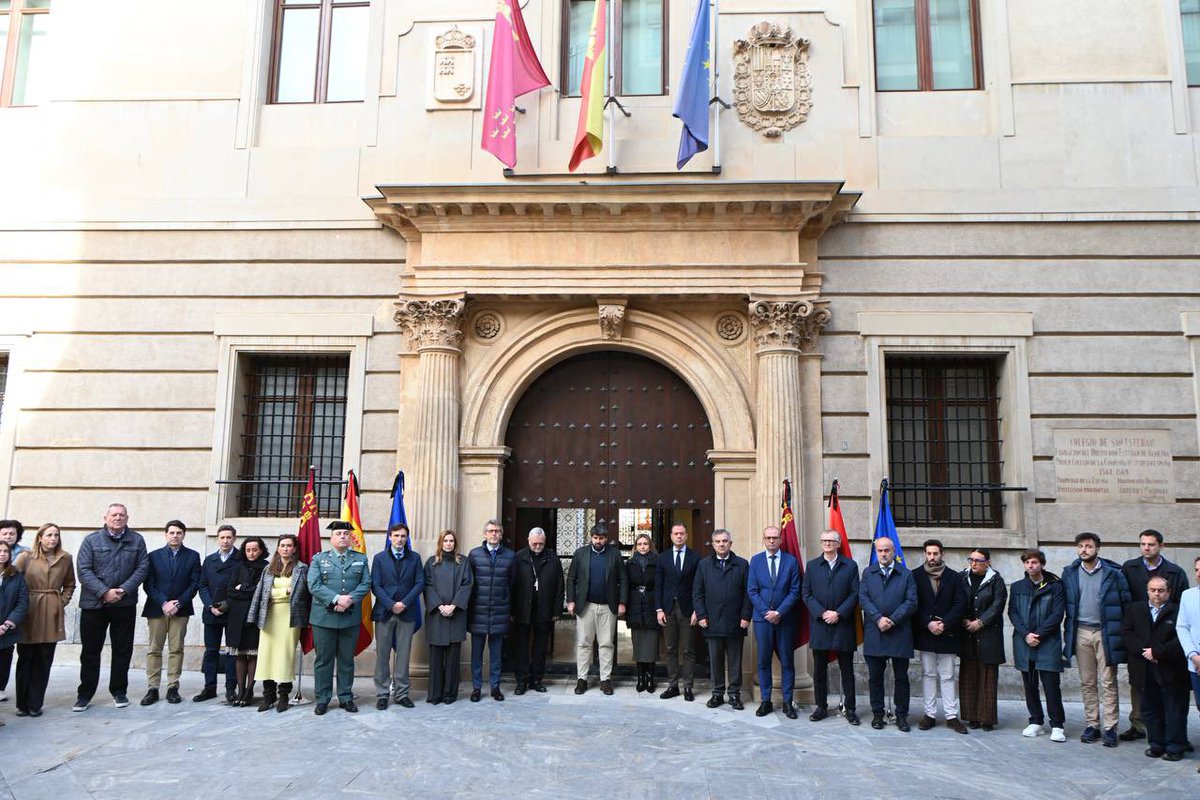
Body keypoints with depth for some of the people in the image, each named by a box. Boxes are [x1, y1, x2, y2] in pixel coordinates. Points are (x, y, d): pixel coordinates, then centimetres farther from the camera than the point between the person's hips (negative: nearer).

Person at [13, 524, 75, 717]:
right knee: (25, 659, 5)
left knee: (44, 660, 4)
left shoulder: (66, 559, 6)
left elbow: (70, 585, 16)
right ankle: (22, 704, 17)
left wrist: (62, 601, 4)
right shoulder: (26, 557, -1)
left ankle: (35, 704, 13)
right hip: (29, 614, -2)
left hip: (52, 616, 2)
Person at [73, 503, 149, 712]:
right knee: (90, 651, 6)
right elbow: (83, 570, -6)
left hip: (125, 604, 1)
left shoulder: (137, 540, 5)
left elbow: (142, 568, -1)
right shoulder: (91, 540, 1)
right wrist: (104, 592, -16)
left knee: (123, 650, 7)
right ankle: (85, 694, 18)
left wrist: (123, 590, -14)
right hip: (94, 603, -1)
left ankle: (119, 691, 19)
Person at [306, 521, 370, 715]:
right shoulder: (319, 558, 5)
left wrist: (349, 600, -15)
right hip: (324, 617, -1)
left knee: (347, 660, 8)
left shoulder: (361, 559, 10)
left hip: (351, 617, 1)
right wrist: (336, 599, -19)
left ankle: (346, 698, 17)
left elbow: (366, 584, 1)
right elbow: (314, 585, -6)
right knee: (323, 660, 5)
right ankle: (322, 699, 14)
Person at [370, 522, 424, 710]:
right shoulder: (379, 558, 4)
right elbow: (375, 585, -2)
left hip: (407, 612, 1)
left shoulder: (415, 557, 7)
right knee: (382, 654, 3)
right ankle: (382, 694, 11)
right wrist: (391, 605, -13)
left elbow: (420, 583, 1)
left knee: (403, 654, 4)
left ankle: (402, 693, 12)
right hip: (384, 612, -1)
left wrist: (404, 603, -11)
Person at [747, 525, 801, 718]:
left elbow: (795, 591, -2)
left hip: (785, 618, -1)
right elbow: (752, 591, 2)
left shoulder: (791, 561, 1)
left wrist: (779, 612, -11)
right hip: (762, 618, 1)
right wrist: (766, 612, -9)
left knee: (787, 662, 5)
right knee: (763, 661, 5)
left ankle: (788, 702, 14)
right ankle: (765, 701, 14)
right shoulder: (755, 560, 4)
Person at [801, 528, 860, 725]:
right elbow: (806, 594, 3)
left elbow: (855, 594, -1)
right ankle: (821, 707, 16)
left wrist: (839, 613, -12)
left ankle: (850, 708, 13)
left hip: (843, 624, -1)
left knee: (847, 669, 5)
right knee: (819, 669, 7)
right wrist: (822, 613, -9)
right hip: (819, 625, 2)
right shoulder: (812, 566, 8)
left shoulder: (850, 566, 4)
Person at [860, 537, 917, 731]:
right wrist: (879, 619, -14)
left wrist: (892, 620, -14)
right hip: (874, 633, 1)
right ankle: (877, 713, 18)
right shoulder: (867, 573, 9)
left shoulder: (906, 575, 5)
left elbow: (911, 602, -4)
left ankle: (901, 715, 16)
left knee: (901, 677, 5)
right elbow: (863, 599, -1)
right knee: (875, 676, 7)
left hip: (900, 633, -1)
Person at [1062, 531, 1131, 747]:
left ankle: (1110, 728, 4)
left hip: (1105, 633, -3)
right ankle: (1092, 725, 16)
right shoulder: (1070, 574, 7)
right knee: (1087, 683, 9)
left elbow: (1126, 603, -2)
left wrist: (1122, 632, -7)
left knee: (1108, 683, -2)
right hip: (1081, 633, 3)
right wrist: (1067, 635, 8)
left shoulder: (1113, 573, -3)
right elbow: (1067, 606, 11)